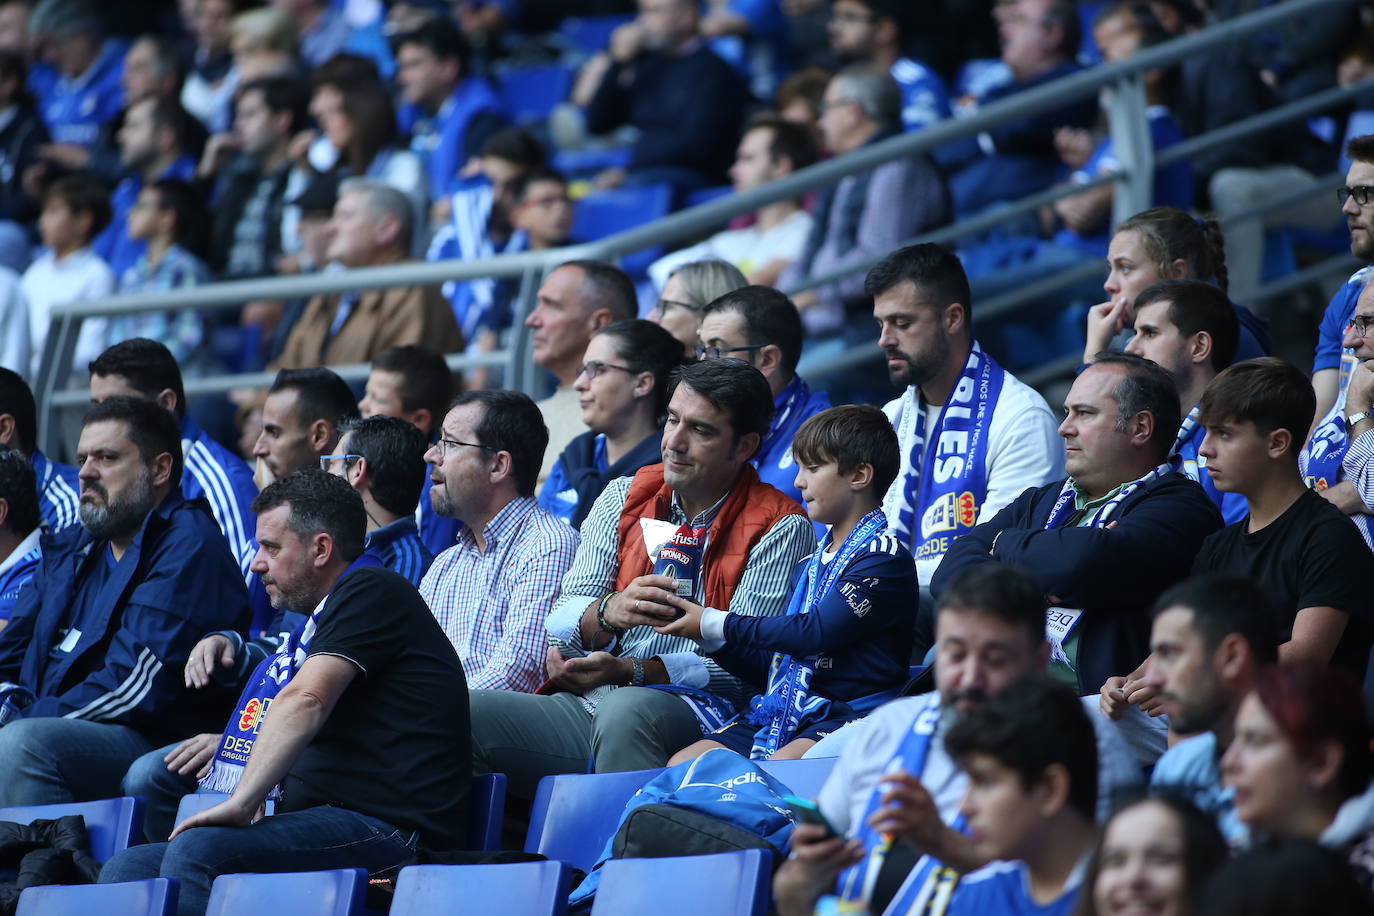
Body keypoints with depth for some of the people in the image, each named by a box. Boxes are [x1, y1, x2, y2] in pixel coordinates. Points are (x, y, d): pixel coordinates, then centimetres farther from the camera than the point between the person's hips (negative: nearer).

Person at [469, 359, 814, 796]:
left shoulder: (779, 529, 1)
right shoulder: (624, 497, 16)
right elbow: (561, 624, 9)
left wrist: (628, 671, -15)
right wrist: (608, 612, -15)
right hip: (586, 707, 5)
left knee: (625, 711, -39)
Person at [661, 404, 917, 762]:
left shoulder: (884, 558, -6)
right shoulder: (808, 568, 23)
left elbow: (817, 632, -15)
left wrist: (716, 625, -8)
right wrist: (703, 635, 7)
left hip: (849, 713, -8)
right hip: (782, 709, 9)